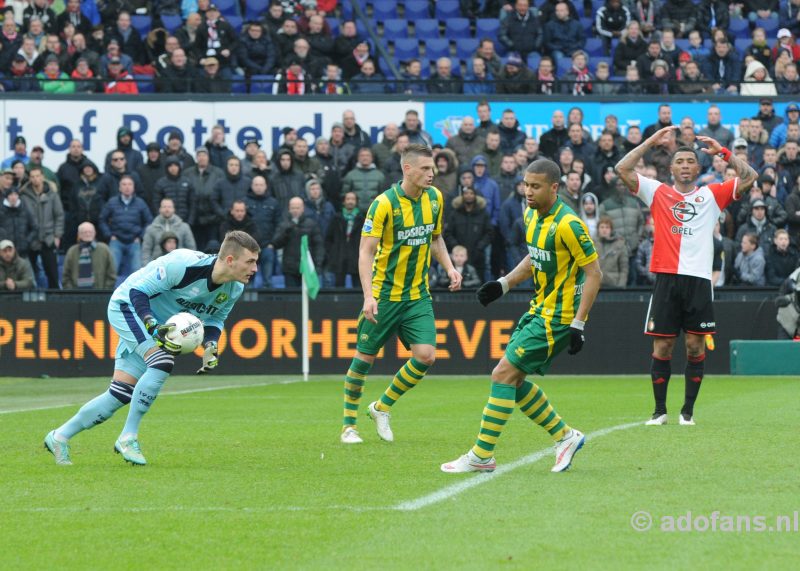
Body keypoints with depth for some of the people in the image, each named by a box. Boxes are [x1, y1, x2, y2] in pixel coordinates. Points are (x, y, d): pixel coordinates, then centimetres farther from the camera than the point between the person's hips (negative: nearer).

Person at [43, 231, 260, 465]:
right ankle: (128, 437, -18)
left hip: (162, 324, 8)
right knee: (162, 362, -29)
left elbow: (215, 318, 8)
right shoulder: (182, 264, -34)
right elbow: (137, 291, -25)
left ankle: (60, 437, 14)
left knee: (121, 394, 1)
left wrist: (210, 347, -11)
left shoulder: (234, 290, -12)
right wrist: (155, 329, -37)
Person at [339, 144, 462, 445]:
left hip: (418, 295, 5)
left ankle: (382, 407, 13)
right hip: (384, 293, -5)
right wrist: (368, 295, -27)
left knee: (425, 355, -8)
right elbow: (366, 251, -18)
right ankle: (349, 425, 18)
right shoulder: (384, 203, -17)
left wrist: (449, 267, 3)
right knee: (365, 357, 2)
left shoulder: (434, 198, 2)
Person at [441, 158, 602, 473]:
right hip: (539, 308, 9)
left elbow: (594, 273, -18)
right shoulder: (531, 215, 6)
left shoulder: (567, 225, -21)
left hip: (558, 317, -9)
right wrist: (504, 284, 12)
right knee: (514, 379, 9)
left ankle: (481, 456, -4)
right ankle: (565, 436, 22)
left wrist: (578, 325, -21)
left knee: (503, 374, -11)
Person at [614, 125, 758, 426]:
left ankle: (688, 410, 9)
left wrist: (722, 151, 2)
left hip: (699, 280, 0)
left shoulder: (711, 195, 12)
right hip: (666, 278, 0)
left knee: (696, 346, 1)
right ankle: (660, 410, 8)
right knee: (662, 346, 0)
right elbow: (623, 169, 4)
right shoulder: (658, 193, 11)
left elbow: (749, 177, 6)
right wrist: (651, 141, 3)